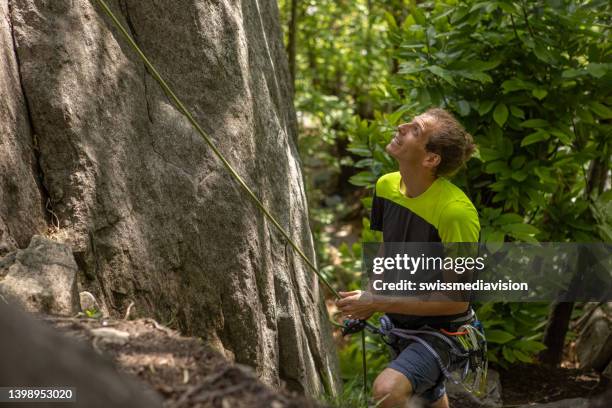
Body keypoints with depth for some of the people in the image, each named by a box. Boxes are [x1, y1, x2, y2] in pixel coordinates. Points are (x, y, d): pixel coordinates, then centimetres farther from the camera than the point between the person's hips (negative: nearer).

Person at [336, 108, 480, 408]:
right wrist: (368, 299, -3)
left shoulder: (455, 211, -29)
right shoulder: (386, 186, -6)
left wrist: (379, 304, -24)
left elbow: (456, 300, -24)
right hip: (401, 325, 7)